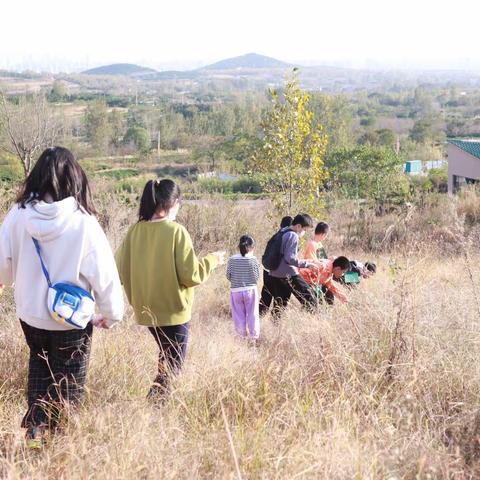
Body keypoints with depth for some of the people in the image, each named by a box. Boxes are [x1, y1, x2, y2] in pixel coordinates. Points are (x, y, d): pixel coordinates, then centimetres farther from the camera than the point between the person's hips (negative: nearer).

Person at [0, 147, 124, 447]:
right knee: (68, 384, 15)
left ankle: (36, 428, 20)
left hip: (30, 314, 3)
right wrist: (112, 313, 3)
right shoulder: (83, 222, -22)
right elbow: (104, 273, -14)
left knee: (39, 365, 28)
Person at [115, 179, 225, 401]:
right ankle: (155, 398, -9)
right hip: (173, 310, -5)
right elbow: (190, 274, -17)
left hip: (145, 310, 6)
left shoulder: (135, 231, -3)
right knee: (173, 363, 8)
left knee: (165, 355, 27)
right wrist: (212, 260, 0)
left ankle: (156, 399, 26)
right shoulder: (176, 231, -17)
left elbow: (121, 270, 1)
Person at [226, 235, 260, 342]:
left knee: (239, 316, 11)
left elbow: (228, 276, -1)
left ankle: (243, 336, 15)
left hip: (235, 291, 1)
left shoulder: (232, 259, -5)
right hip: (250, 290, -1)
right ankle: (253, 338, 15)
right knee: (252, 315, 10)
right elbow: (256, 277, -7)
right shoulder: (253, 260, -9)